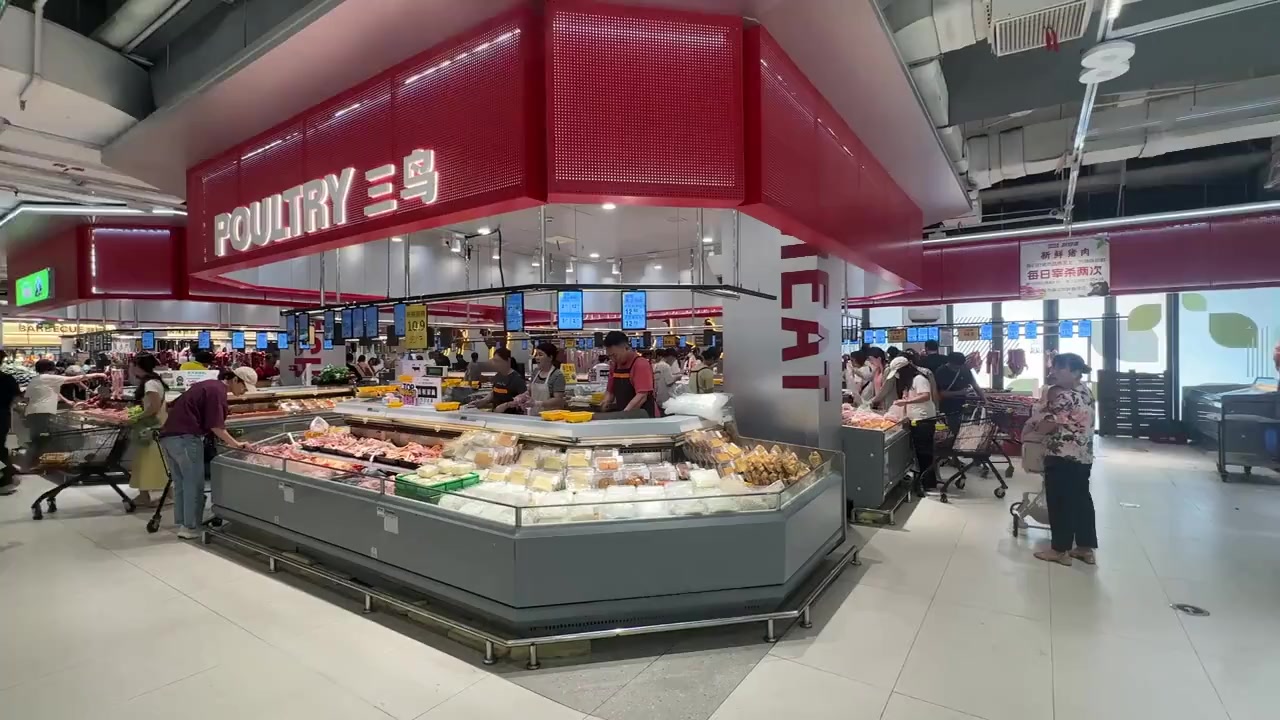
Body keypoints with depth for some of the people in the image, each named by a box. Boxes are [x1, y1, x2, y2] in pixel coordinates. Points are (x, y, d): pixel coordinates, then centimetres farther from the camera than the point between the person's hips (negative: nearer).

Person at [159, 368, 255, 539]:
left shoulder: (210, 385, 18)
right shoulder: (218, 390, -11)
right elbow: (215, 425, -15)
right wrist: (235, 444, -6)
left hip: (168, 436, 10)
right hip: (184, 438, -10)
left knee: (181, 483, 17)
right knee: (194, 484, 1)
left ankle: (182, 523, 24)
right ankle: (190, 527, 6)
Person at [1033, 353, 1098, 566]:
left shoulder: (1065, 397, -22)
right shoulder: (1085, 390, 9)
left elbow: (1044, 426, -23)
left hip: (1062, 458, -10)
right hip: (1083, 457, 10)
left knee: (1060, 503, 1)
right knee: (1081, 500, 15)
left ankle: (1060, 550, 10)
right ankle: (1087, 548, 23)